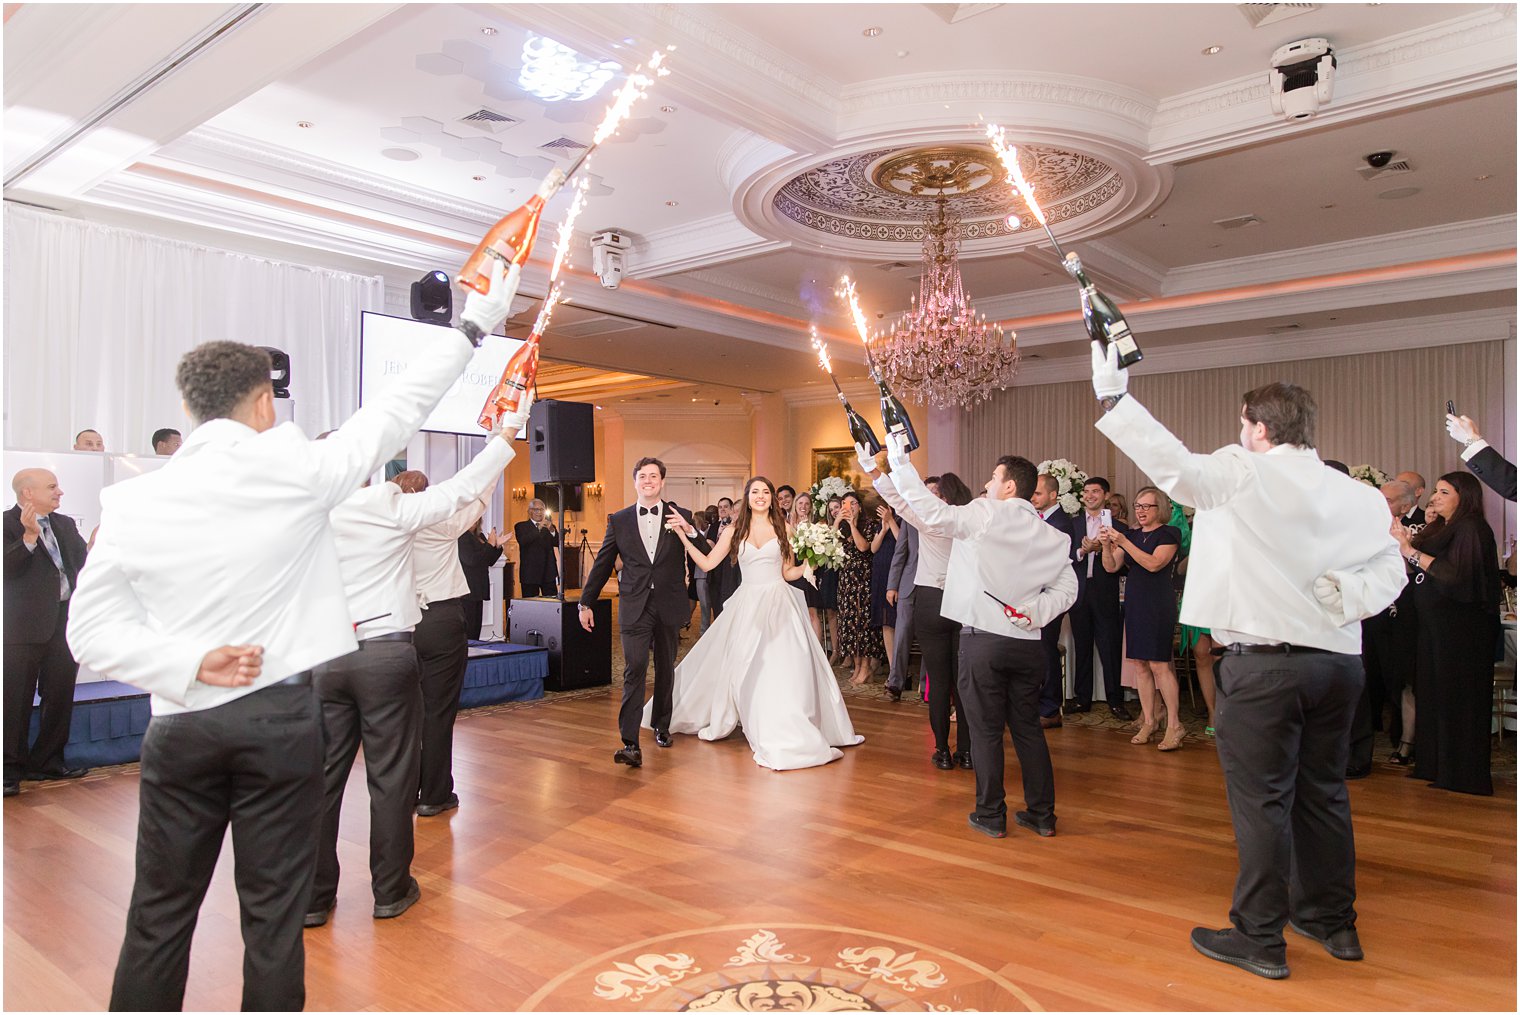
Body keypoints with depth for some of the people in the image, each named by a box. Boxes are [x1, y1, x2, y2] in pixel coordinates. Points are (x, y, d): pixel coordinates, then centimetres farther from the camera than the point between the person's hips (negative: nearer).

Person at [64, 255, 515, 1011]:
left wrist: (189, 664, -6)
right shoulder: (292, 471, -10)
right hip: (280, 717, -2)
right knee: (272, 912, 9)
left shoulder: (130, 502, -2)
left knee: (161, 912, 15)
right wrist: (474, 324, 6)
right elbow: (400, 409, -2)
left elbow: (91, 630, -2)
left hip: (180, 723, 3)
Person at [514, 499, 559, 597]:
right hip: (530, 573, -3)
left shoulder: (549, 526, 14)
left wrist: (551, 529, -19)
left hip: (549, 573, 3)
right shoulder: (521, 526, 5)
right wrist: (538, 528, -22)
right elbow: (522, 542, -15)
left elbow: (557, 543, -1)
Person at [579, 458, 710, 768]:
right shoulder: (619, 520, 5)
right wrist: (585, 603, 11)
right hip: (634, 607, -1)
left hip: (669, 606, 2)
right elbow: (602, 565, 10)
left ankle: (661, 725, 35)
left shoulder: (680, 516, 5)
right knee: (634, 670, -12)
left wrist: (689, 530, -15)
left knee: (666, 670, 15)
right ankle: (630, 744, -14)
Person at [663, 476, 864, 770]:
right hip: (747, 607, 1)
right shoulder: (734, 531, 5)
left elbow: (788, 572, 7)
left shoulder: (782, 528, 5)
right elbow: (707, 562, 2)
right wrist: (683, 535, -3)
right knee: (742, 669, 8)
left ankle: (784, 735, 6)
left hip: (779, 605, -1)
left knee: (783, 669, -5)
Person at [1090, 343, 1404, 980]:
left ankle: (1260, 939, 10)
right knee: (1323, 790, 19)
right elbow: (1389, 569, 7)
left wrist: (1113, 397, -22)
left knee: (1262, 800, 1)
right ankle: (1332, 921, 32)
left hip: (1264, 663, -6)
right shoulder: (1360, 496, 8)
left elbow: (1174, 465, -23)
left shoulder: (1245, 476, -11)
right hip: (1338, 659, 7)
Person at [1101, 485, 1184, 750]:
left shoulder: (1168, 534, -3)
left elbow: (1154, 564, -18)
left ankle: (1174, 724, -2)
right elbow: (1112, 567, 6)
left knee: (1159, 664, -9)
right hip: (1134, 602, 6)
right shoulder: (1131, 534, 13)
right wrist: (1106, 545, -12)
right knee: (1142, 664, 7)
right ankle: (1148, 721, 13)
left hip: (1159, 604, -6)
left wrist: (1124, 542, -21)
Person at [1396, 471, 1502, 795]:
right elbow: (1422, 572, 13)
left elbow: (1457, 574, -22)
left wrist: (1411, 551, -21)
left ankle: (1463, 774, 6)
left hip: (1462, 629, -9)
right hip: (1436, 626, 9)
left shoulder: (1471, 528, -11)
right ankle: (1435, 765, 21)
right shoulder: (1441, 529, 16)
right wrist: (1427, 528, 8)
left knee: (1457, 698, -3)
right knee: (1433, 696, 12)